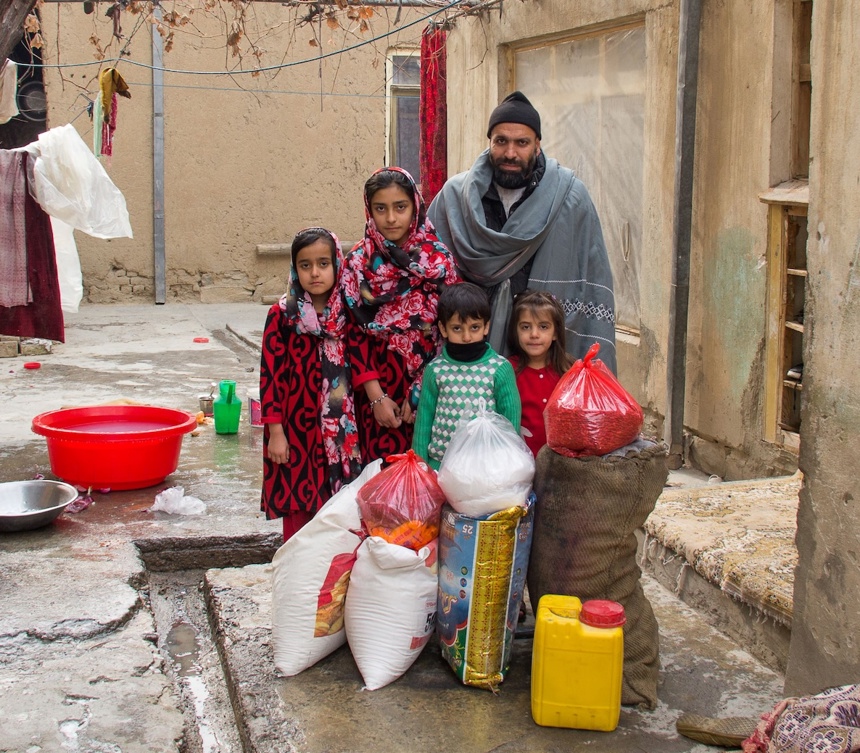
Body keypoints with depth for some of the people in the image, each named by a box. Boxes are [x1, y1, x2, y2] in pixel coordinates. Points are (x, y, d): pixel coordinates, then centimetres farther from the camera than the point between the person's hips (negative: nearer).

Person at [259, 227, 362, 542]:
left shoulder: (348, 313, 3)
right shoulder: (282, 314, -6)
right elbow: (270, 374, -6)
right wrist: (275, 431, -8)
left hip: (342, 429, 3)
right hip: (297, 427, -3)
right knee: (298, 506, 6)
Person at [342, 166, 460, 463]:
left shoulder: (439, 259, -2)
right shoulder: (358, 263, 0)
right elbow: (356, 334, -2)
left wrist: (420, 393, -9)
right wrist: (376, 397, -10)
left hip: (428, 384, 0)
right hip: (379, 382, 1)